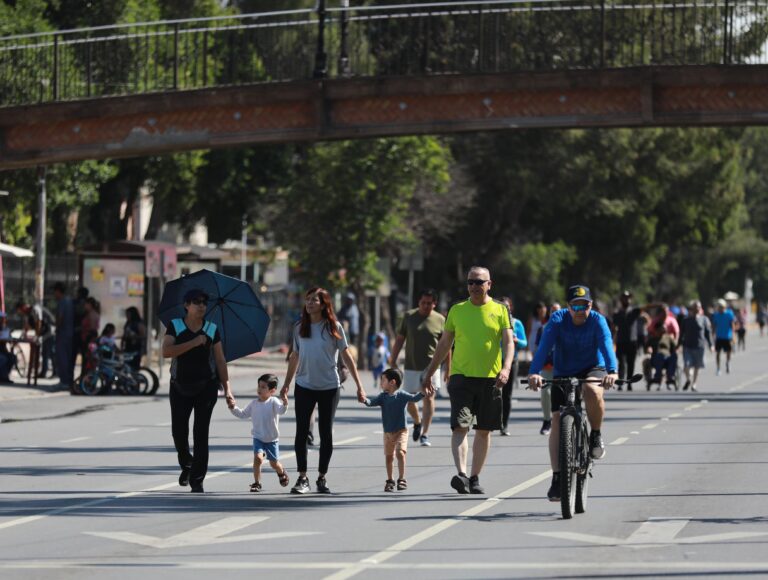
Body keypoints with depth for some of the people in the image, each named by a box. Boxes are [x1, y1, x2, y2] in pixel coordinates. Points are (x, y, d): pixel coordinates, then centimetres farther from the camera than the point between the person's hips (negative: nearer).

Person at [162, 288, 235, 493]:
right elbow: (166, 351, -15)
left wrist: (227, 388, -1)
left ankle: (197, 481, -2)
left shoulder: (212, 329, 4)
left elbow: (220, 360, 5)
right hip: (180, 387, 0)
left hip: (206, 386, 0)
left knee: (201, 433, -4)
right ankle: (186, 466, 30)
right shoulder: (175, 326, 0)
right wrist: (193, 343, -21)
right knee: (179, 432, 0)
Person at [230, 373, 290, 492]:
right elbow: (243, 414, 12)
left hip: (272, 439, -2)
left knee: (274, 463, 11)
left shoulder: (274, 402, -12)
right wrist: (233, 408, -3)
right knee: (258, 458, -20)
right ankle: (257, 483, -10)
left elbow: (281, 411, -30)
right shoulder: (254, 404, 1)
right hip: (258, 438, 2)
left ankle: (281, 473, 45)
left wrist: (285, 403, -50)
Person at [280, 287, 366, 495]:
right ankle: (302, 478, 4)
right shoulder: (300, 328, 5)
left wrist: (359, 386, -5)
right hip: (304, 386, 2)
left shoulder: (333, 327, -4)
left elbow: (346, 356, -2)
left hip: (329, 387, -2)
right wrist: (286, 384, 16)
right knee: (301, 432, -2)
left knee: (326, 433, 3)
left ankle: (322, 478, 13)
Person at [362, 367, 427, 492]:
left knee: (400, 453, -18)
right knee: (388, 456, 10)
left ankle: (402, 479, -8)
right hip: (387, 432, 4)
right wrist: (365, 400, -28)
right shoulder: (383, 396, 2)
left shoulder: (402, 395, -8)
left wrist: (422, 393, -36)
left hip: (401, 431, -4)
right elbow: (372, 403, -7)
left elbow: (414, 398, -17)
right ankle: (389, 481, 25)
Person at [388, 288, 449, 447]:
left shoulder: (440, 320, 0)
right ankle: (417, 423, 35)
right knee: (409, 400, 6)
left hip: (431, 366, -2)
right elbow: (400, 339, 9)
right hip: (411, 367, 2)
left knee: (428, 398, -9)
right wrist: (393, 360, 5)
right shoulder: (409, 317, 4)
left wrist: (448, 370, 5)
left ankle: (425, 434, -7)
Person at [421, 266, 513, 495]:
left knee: (484, 431, 6)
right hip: (461, 376, 0)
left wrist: (506, 368, -21)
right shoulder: (457, 310, 8)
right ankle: (461, 474, -25)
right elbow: (444, 344, 15)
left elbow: (508, 342, -3)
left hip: (490, 378, 0)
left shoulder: (500, 311, 4)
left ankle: (475, 478, 15)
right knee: (460, 426, -15)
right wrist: (429, 373, 14)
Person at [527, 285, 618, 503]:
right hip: (563, 374, 1)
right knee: (557, 420, -11)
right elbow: (544, 345, -27)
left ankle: (596, 435, -8)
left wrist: (612, 371, -50)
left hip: (592, 369, -1)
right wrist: (535, 372, -43)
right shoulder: (558, 319, -15)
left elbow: (606, 344, -31)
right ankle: (557, 477, -7)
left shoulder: (597, 321, -16)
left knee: (592, 391, -36)